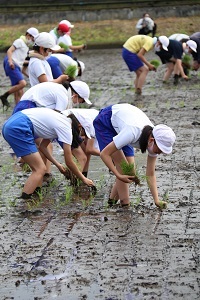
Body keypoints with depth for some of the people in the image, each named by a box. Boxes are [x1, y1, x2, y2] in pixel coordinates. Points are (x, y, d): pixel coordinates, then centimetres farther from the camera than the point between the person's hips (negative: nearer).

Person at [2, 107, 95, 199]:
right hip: (18, 128, -10)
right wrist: (83, 179, 14)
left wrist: (58, 164, 31)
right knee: (40, 169, -6)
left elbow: (43, 147, 30)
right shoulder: (66, 128, -2)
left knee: (38, 168, 14)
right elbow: (69, 162, 3)